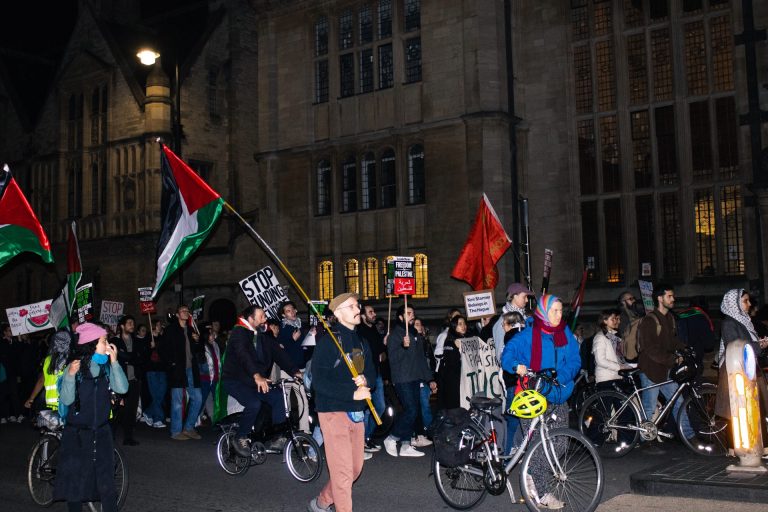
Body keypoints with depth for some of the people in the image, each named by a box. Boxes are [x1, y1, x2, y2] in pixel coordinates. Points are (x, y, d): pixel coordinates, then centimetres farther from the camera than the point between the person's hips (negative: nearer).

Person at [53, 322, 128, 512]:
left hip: (101, 432, 2)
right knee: (75, 481, 7)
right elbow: (66, 400, -15)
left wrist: (114, 361, -18)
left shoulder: (107, 368, -3)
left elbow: (122, 388, -14)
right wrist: (70, 375, -28)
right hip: (77, 434, -1)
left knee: (106, 484, 0)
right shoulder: (75, 367, -9)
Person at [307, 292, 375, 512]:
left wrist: (365, 380, -5)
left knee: (355, 468, 13)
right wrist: (353, 393, -20)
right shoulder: (327, 341, -10)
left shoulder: (361, 342, 14)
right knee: (342, 471, -8)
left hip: (356, 413, 8)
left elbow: (371, 371, 19)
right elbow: (319, 381, -17)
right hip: (334, 411, -8)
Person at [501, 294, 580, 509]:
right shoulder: (528, 334, -5)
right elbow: (508, 352, -11)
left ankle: (532, 476, 25)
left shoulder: (565, 334, 8)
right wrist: (516, 365, -32)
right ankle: (541, 493, 7)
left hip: (558, 397, 5)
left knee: (558, 442, 4)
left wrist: (560, 376, -17)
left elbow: (574, 360, 2)